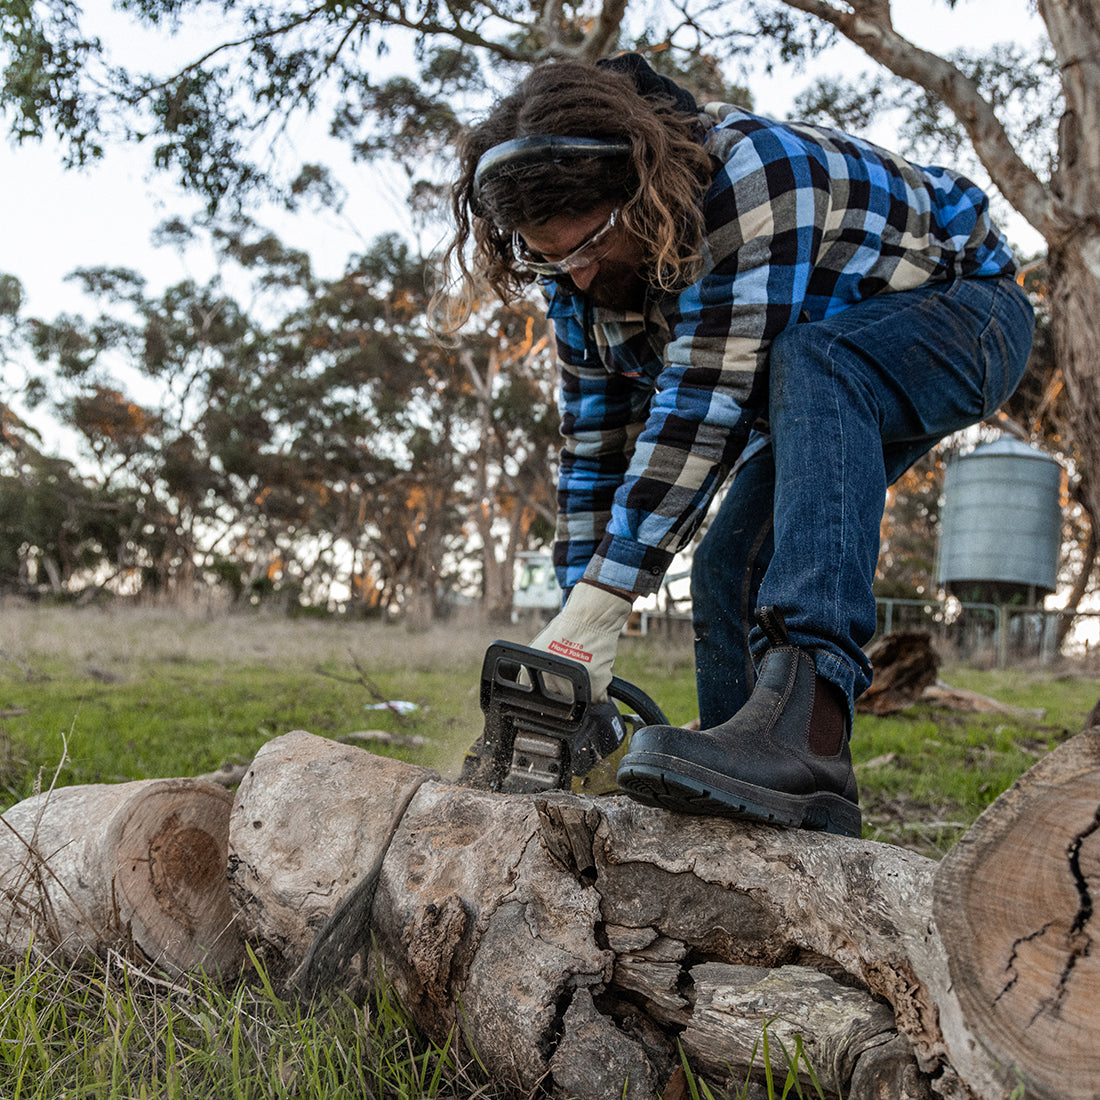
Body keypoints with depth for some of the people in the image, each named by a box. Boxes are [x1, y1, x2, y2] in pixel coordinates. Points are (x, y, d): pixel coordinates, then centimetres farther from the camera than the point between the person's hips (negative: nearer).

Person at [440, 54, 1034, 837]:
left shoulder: (751, 171, -35)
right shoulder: (581, 270, -10)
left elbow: (707, 398, -39)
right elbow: (594, 440, -7)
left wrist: (600, 606, -39)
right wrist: (574, 632, -12)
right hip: (818, 390, 8)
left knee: (806, 369, -38)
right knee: (732, 568, -10)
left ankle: (807, 721, -50)